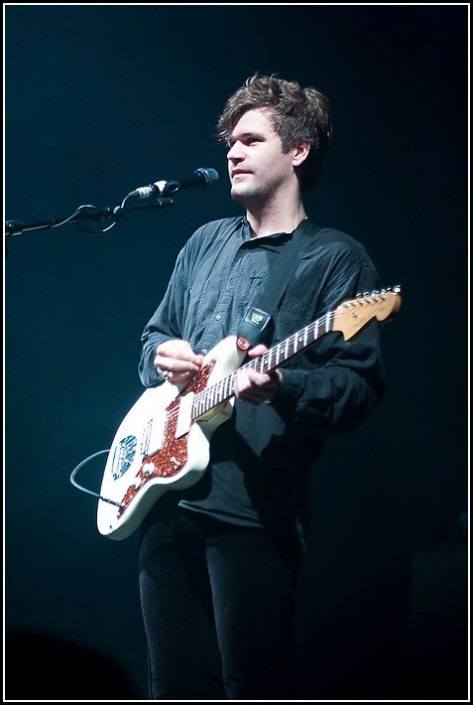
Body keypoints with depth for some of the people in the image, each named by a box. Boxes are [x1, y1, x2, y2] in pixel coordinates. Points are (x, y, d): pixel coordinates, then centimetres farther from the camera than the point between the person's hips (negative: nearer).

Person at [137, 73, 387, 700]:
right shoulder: (205, 243, 17)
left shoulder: (335, 258, -2)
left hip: (254, 508, -6)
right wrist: (162, 355, 2)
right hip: (168, 498, 6)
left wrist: (281, 386, -27)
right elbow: (154, 336, 26)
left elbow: (361, 385, -9)